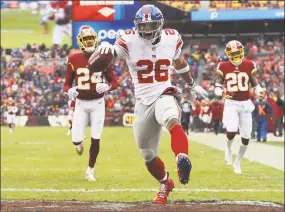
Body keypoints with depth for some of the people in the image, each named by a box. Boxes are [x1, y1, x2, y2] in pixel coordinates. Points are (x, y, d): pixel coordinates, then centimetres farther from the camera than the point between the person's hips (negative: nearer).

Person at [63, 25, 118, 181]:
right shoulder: (74, 60, -4)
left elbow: (114, 82, 1)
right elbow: (67, 84, 2)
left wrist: (107, 87, -22)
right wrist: (69, 91, -21)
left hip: (97, 104, 0)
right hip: (81, 103, 0)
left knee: (95, 139, -1)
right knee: (76, 139, -9)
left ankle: (90, 170, 18)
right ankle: (78, 143, 32)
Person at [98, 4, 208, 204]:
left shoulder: (171, 39, 0)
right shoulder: (130, 41, -7)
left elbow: (179, 62, 21)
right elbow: (111, 52, -23)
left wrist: (192, 85, 37)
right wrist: (106, 47, -50)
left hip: (164, 95, -2)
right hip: (143, 102, 2)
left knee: (172, 121, -39)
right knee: (148, 156, 12)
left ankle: (183, 158, -63)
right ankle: (165, 184, 40)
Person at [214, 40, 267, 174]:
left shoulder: (249, 66, 0)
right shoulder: (223, 67, -2)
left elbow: (255, 85, 7)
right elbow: (217, 88, 2)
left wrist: (260, 92, -15)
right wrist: (223, 93, -19)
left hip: (245, 104, 2)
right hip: (231, 103, -2)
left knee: (246, 137, 2)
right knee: (232, 130, -23)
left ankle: (237, 162, 24)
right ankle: (228, 148, 13)